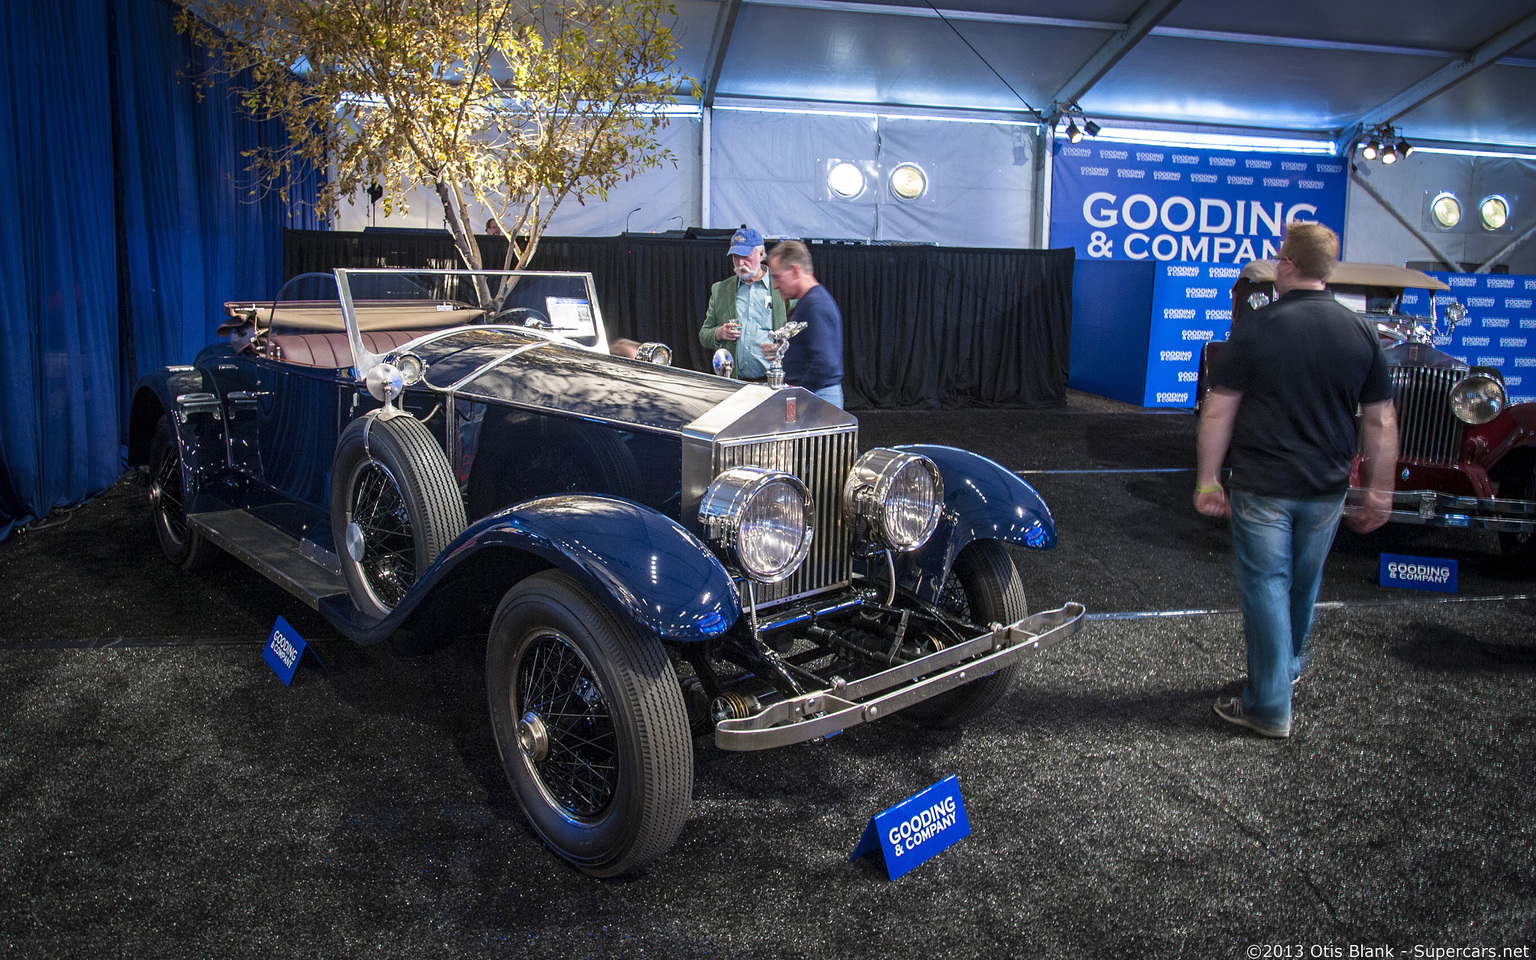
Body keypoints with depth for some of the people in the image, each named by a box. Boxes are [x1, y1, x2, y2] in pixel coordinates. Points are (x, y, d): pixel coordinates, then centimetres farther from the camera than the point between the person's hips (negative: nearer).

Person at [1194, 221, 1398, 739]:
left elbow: (1218, 411, -11)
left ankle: (1270, 708, 11)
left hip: (1261, 487, -4)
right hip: (1327, 489, 4)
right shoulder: (1360, 332, 0)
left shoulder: (1255, 328, -10)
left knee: (1265, 588, 5)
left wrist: (1208, 480, -3)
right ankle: (1288, 665, 45)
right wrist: (1379, 492, 10)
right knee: (1303, 585, 22)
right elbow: (1381, 420, 3)